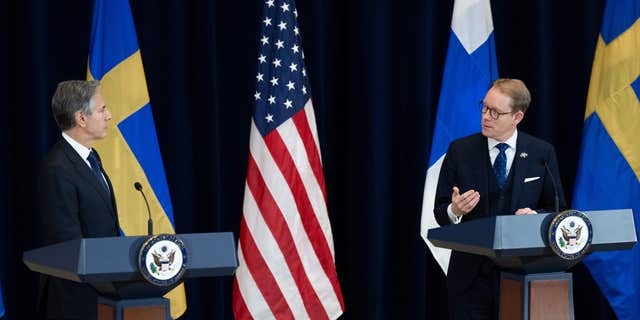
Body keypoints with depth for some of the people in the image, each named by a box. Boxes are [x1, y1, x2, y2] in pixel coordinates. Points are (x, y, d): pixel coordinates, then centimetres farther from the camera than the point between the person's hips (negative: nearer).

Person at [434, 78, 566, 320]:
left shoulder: (542, 153, 2)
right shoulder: (459, 151, 2)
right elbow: (440, 214, 4)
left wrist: (536, 217, -15)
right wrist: (454, 211, -19)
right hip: (471, 273, 0)